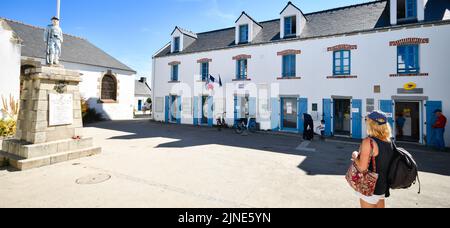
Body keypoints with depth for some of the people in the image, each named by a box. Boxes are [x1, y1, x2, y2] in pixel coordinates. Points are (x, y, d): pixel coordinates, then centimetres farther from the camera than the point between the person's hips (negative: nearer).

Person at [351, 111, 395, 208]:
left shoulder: (368, 142, -22)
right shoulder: (389, 141, -1)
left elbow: (362, 167, -24)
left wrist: (355, 156, -6)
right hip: (384, 185, 7)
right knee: (380, 206, 22)